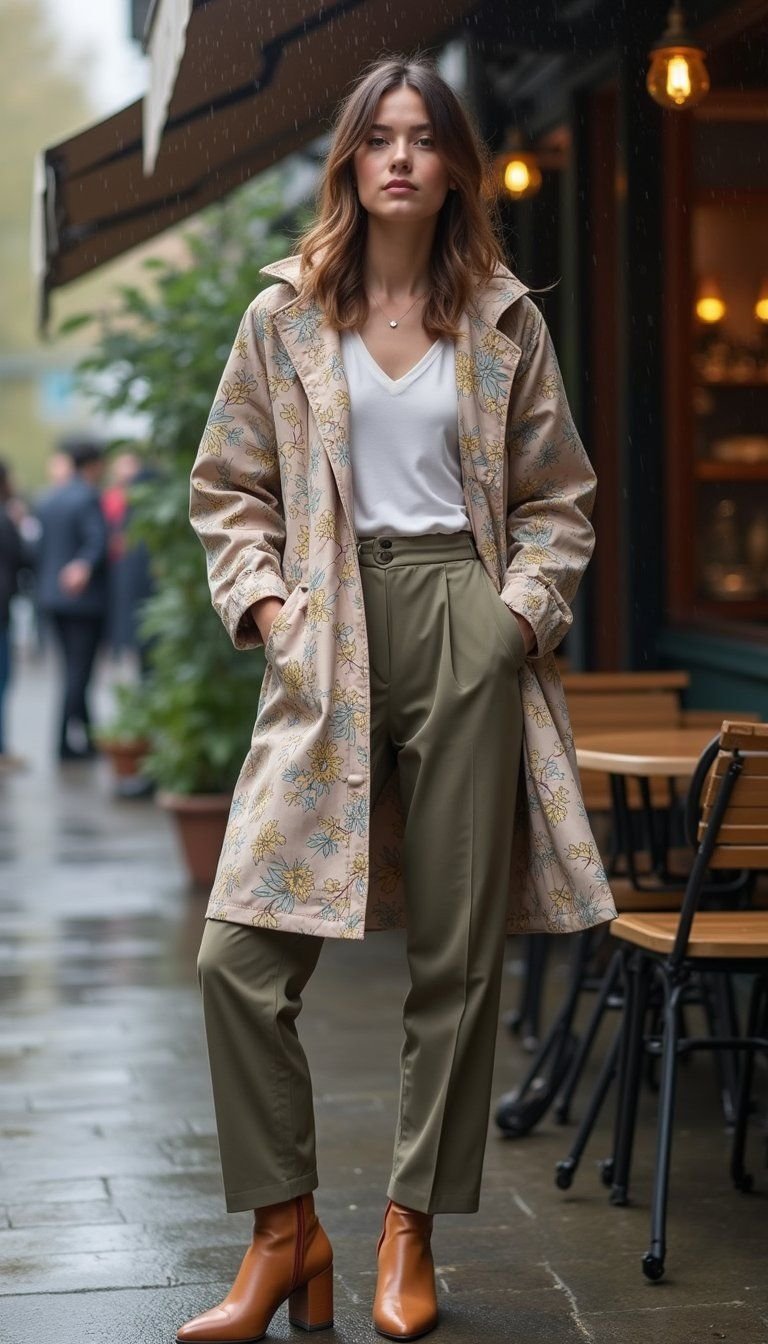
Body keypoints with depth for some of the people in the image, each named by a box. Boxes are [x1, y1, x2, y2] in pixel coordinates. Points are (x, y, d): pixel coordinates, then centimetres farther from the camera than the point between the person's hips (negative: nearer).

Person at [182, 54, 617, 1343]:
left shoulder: (503, 320, 8)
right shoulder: (286, 314, 7)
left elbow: (560, 496, 12)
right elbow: (227, 488, 11)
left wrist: (522, 607, -3)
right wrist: (263, 604, -3)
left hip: (465, 637, 0)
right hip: (327, 645, 0)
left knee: (457, 955, 2)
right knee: (242, 954, -9)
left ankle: (411, 1231, 16)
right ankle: (284, 1229, 6)